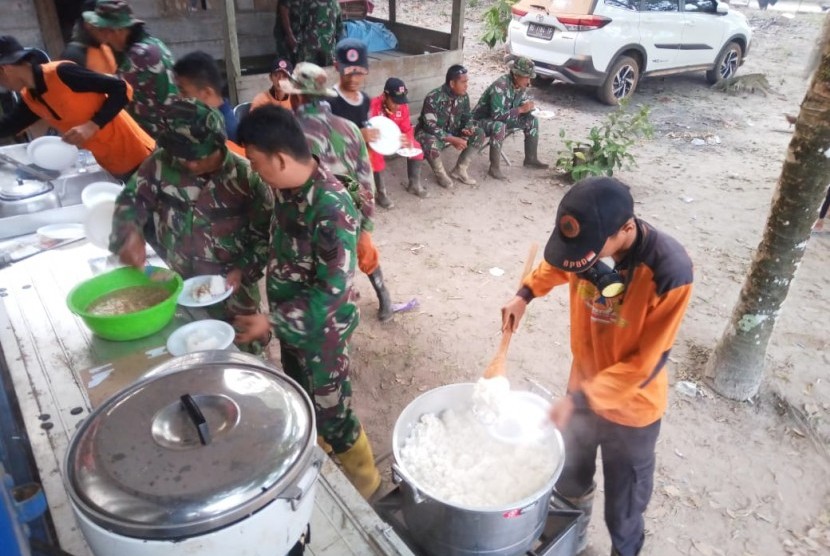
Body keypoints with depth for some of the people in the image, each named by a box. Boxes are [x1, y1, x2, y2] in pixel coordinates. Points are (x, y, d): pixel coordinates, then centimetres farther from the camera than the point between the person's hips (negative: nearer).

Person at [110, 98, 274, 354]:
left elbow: (265, 233, -9)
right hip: (175, 284, 3)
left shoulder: (245, 176, -17)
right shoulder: (161, 163, -10)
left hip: (229, 288, -2)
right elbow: (131, 198, 2)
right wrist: (130, 234, -18)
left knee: (241, 355, 15)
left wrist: (243, 271, -20)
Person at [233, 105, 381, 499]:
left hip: (320, 329, -8)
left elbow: (333, 290, -28)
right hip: (290, 321, 8)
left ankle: (362, 482, 37)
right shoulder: (287, 185, -6)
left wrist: (271, 322, -24)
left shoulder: (332, 207, -32)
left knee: (330, 414, 11)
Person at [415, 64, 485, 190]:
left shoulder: (463, 96, -8)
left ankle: (459, 170, 1)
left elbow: (467, 116, 7)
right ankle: (440, 174, -9)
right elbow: (430, 127, -31)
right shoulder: (433, 98, -28)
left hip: (452, 132, 6)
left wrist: (468, 128, -17)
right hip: (430, 133, -6)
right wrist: (453, 140, -35)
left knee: (479, 134, -10)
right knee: (430, 145, -41)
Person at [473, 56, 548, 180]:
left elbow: (523, 103, 8)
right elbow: (497, 115, -37)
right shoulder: (500, 86, -32)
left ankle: (530, 159, 9)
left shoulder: (521, 85, -6)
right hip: (483, 120, -8)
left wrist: (529, 107, -15)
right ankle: (494, 167, -30)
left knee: (532, 120, -1)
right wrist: (521, 109, -34)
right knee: (499, 126, -40)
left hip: (504, 118, 8)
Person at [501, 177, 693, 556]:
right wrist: (525, 294, -6)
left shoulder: (669, 272, -34)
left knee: (622, 511, 17)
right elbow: (557, 266, 8)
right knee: (569, 484, 28)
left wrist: (579, 399, -28)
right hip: (584, 386, 5)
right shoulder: (588, 240, -18)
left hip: (631, 408, -5)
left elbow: (647, 363, -25)